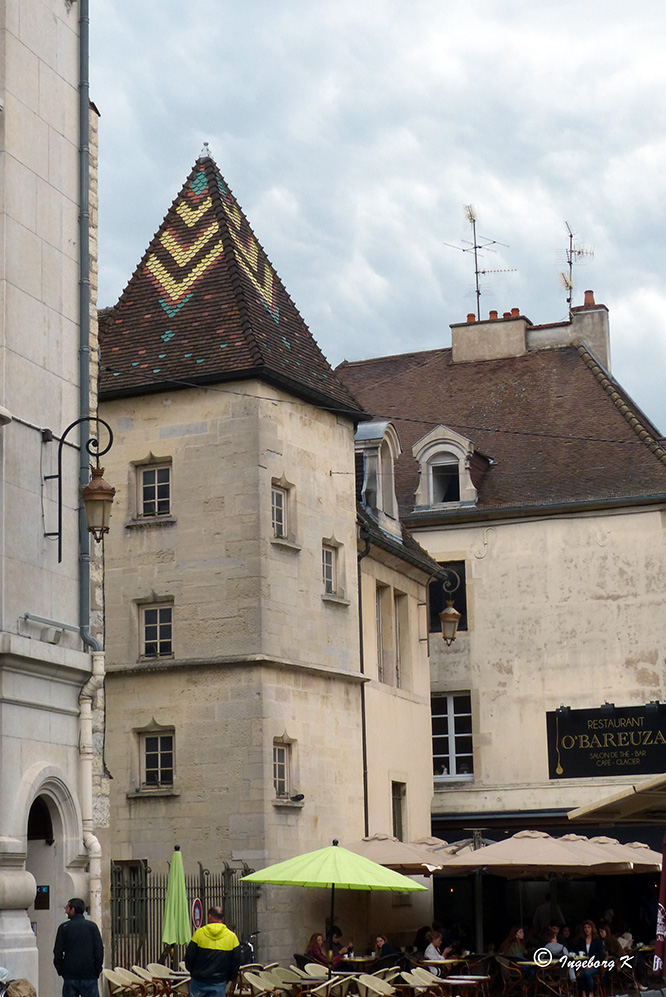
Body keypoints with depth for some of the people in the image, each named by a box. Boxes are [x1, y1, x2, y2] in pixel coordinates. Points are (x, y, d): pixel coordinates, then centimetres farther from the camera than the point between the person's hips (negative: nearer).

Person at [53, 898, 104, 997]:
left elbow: (58, 952, 0)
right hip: (89, 975, 0)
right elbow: (99, 950, -1)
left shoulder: (63, 927, -1)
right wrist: (97, 969, 6)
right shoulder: (92, 926, 1)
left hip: (70, 976, 0)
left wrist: (60, 970, 10)